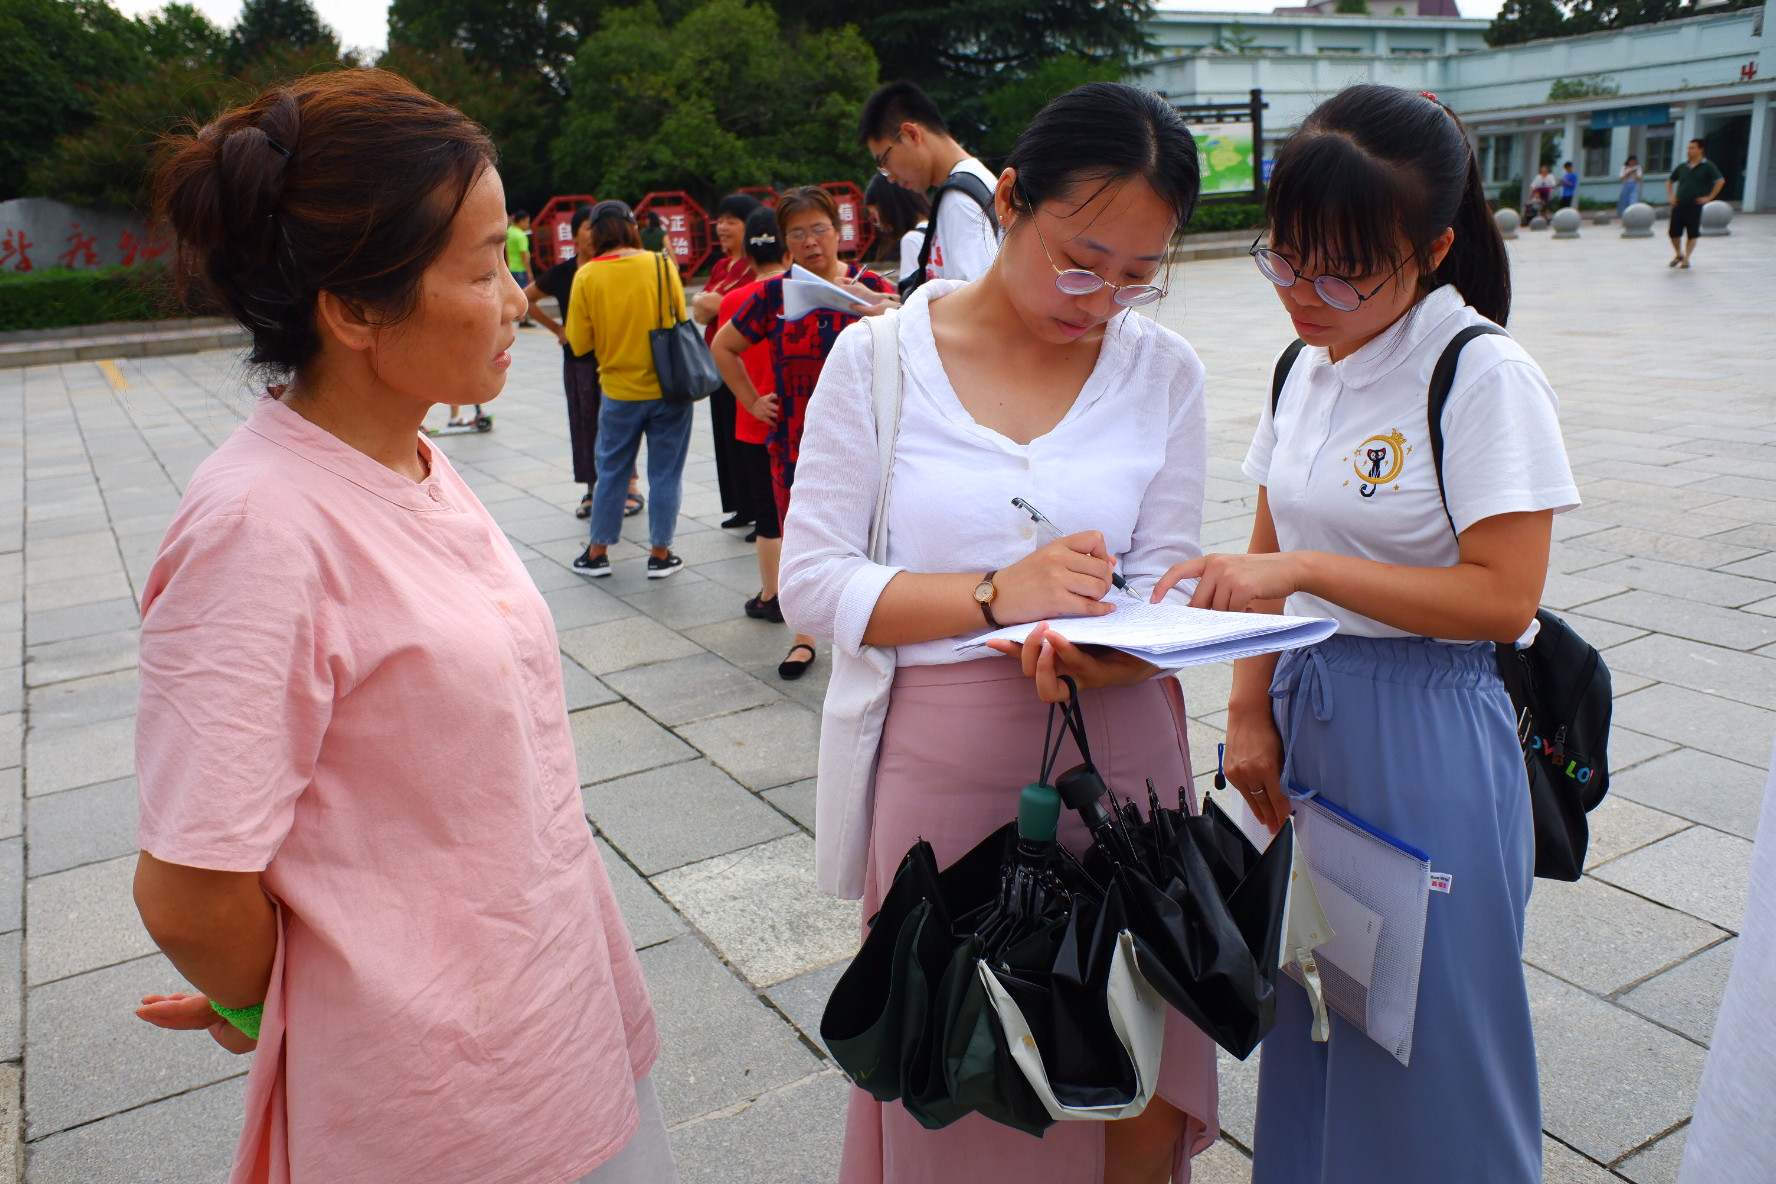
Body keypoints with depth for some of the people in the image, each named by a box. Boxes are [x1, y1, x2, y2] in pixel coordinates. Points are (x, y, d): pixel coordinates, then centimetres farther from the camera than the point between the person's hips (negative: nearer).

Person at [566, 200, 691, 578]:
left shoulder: (586, 276, -8)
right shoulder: (661, 265, -8)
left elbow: (580, 344, -5)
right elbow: (680, 319, 4)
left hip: (620, 391, 1)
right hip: (669, 386, 0)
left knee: (611, 471, 14)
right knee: (665, 472, 10)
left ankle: (597, 553, 23)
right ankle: (660, 554, 17)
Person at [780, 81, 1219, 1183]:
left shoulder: (1164, 371, 2)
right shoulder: (877, 358, -5)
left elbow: (1163, 583, 2)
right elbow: (812, 584, -7)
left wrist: (1094, 647, -21)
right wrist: (997, 597, -20)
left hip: (1119, 758, 2)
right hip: (941, 767, -1)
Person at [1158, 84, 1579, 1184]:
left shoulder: (1485, 376, -15)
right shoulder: (1306, 366, 5)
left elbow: (1503, 598, -19)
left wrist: (1305, 568, -23)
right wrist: (1250, 711, 0)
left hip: (1426, 736, -6)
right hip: (1305, 716, 6)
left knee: (1424, 1035, 9)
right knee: (1310, 1008, 21)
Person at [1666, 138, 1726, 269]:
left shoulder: (1708, 166, -4)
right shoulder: (1682, 167, 9)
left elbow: (1720, 181, -9)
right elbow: (1670, 181, 23)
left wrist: (1709, 197, -12)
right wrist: (1670, 195, 10)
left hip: (1695, 206, -4)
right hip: (1679, 205, 4)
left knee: (1692, 235, 1)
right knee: (1673, 233, 2)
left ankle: (1686, 259, 9)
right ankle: (1678, 255, 25)